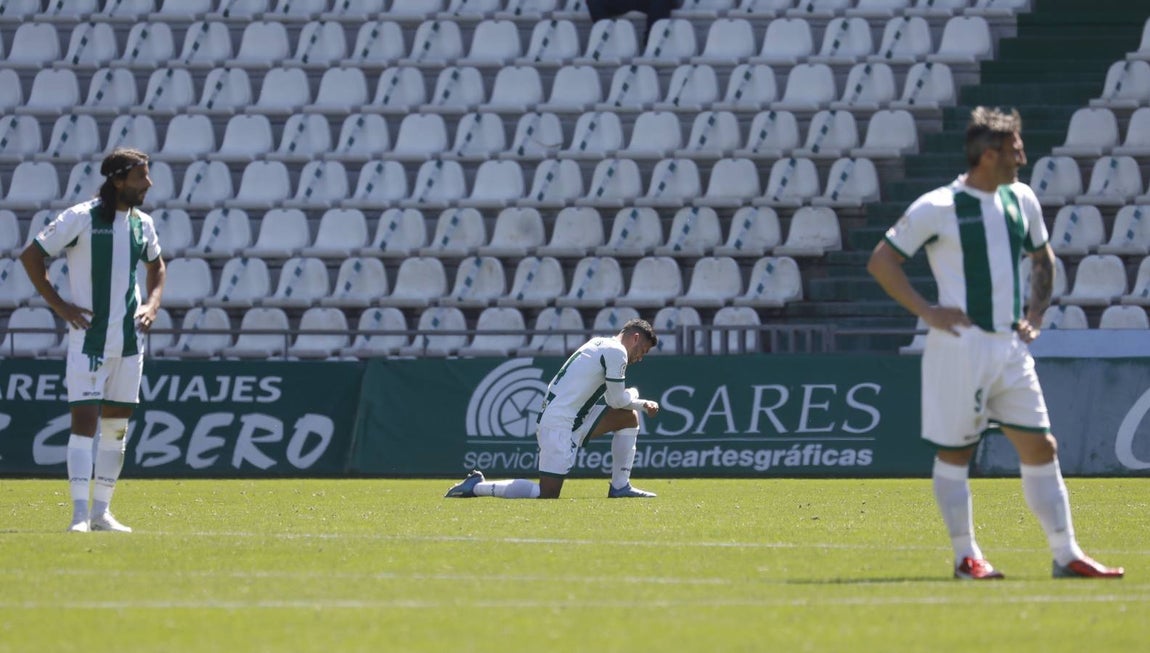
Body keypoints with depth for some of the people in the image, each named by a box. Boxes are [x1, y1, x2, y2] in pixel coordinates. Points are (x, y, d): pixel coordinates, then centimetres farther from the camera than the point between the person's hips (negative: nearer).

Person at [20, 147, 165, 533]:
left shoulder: (142, 223, 8)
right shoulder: (81, 218, -10)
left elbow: (156, 265, 27)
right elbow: (31, 256, -5)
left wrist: (152, 304, 9)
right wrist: (58, 306, -9)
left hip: (129, 339, 6)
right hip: (88, 338, -6)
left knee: (117, 425, 7)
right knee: (84, 419, -10)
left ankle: (102, 512, 13)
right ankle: (80, 513, -12)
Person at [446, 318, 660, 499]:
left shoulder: (600, 345, 20)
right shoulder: (616, 351, -10)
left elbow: (612, 399, 26)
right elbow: (618, 401, -7)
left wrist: (642, 405, 21)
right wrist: (634, 395, 11)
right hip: (559, 424, -10)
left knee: (628, 417, 15)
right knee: (547, 495, -13)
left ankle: (620, 488, 13)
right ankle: (477, 486, -4)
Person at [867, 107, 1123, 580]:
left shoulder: (1021, 200, 10)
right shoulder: (938, 208, -9)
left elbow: (1042, 259, 26)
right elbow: (881, 261, -5)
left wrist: (1035, 313, 12)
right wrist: (927, 312, -11)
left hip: (1011, 346, 6)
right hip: (961, 347, -6)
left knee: (1040, 448, 3)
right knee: (954, 452, 3)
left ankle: (1065, 555, 5)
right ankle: (966, 556, 11)